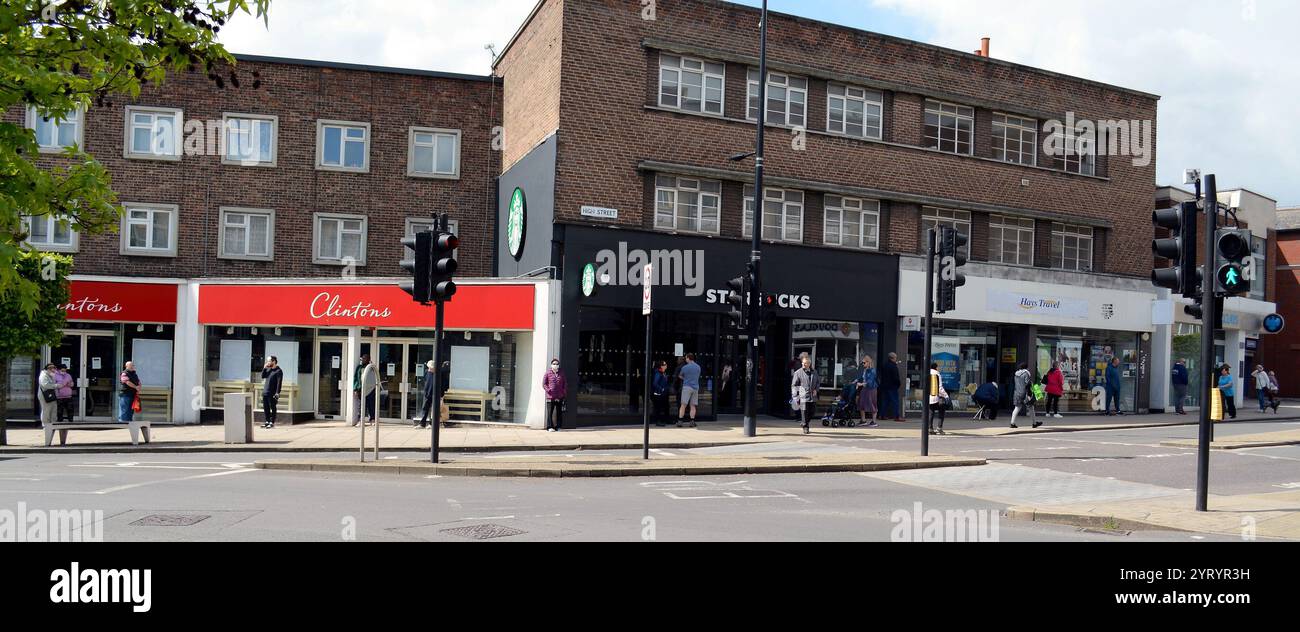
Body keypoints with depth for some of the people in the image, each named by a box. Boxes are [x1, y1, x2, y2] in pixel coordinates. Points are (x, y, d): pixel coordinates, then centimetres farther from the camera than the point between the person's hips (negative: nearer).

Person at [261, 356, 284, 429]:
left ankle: (272, 422, 2)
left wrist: (277, 393, -20)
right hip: (265, 392, 8)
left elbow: (279, 383, -14)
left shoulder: (278, 371, -9)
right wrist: (264, 368, 2)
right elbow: (263, 376, 13)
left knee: (272, 408, -2)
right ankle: (267, 421, 18)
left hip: (272, 393, -7)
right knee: (265, 408, 10)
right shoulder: (268, 369, 15)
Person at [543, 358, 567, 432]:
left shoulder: (561, 374, 12)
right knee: (550, 412, -5)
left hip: (559, 397, 3)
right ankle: (550, 427, -1)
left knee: (559, 412, 4)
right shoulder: (548, 374, 4)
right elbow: (544, 384, 2)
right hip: (550, 397, -3)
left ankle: (558, 427, 10)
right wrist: (548, 390, -11)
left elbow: (565, 384, 15)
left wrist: (564, 393, 1)